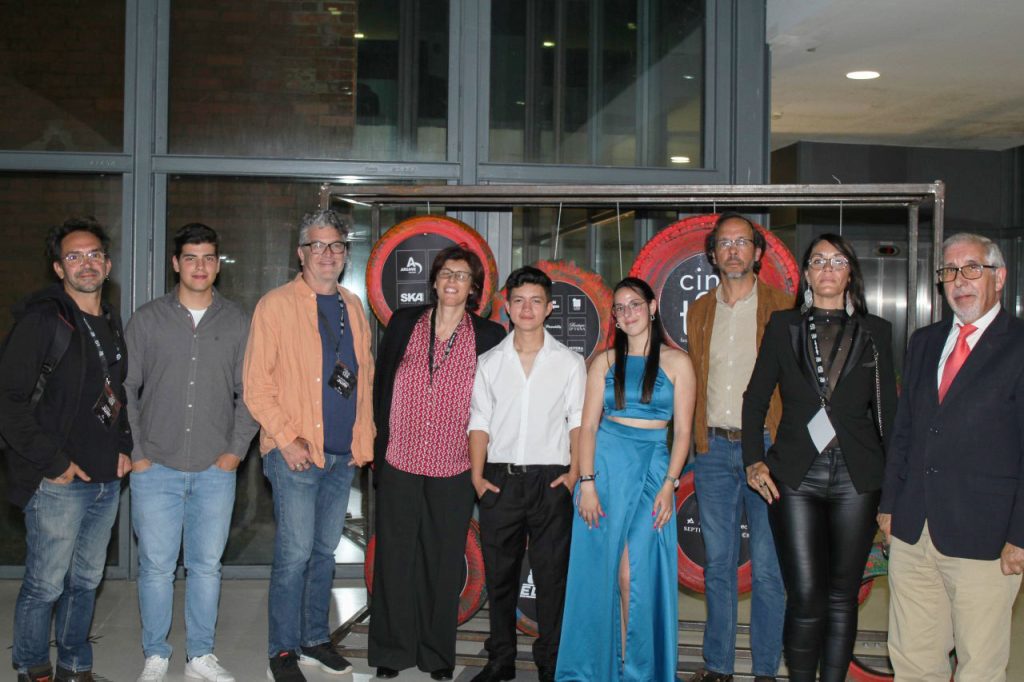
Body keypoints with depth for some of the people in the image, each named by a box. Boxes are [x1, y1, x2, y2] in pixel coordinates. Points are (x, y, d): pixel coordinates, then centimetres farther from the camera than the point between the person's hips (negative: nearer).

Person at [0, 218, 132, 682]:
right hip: (59, 482, -7)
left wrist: (123, 447, 12)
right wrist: (52, 461, -16)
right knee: (45, 584, 4)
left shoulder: (111, 323, 12)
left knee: (86, 581, 17)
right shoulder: (41, 321, -11)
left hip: (107, 479, 7)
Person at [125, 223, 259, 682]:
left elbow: (249, 393, 7)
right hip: (155, 469, -1)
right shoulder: (147, 319, 3)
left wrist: (236, 450, -1)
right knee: (156, 567, 5)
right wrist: (135, 453, -2)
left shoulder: (237, 322, 5)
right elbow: (125, 389, 4)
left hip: (215, 471, 1)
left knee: (207, 566, 8)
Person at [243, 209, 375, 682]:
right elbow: (255, 384, -8)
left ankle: (315, 640, 27)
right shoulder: (276, 305, -4)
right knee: (295, 553, -5)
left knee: (325, 550, 14)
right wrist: (287, 439, -14)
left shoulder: (353, 307, 12)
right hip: (295, 453, -5)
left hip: (343, 453, 5)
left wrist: (363, 439, 10)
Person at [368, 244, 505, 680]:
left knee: (445, 562, 9)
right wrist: (380, 443, 6)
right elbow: (381, 386, 7)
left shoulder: (489, 336, -1)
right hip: (398, 463, 1)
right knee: (395, 557, 8)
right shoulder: (404, 323, 3)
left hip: (454, 469, -1)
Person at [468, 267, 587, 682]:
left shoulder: (569, 362, 6)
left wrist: (574, 472, -10)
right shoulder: (489, 362, 9)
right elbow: (479, 422, 5)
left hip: (550, 479, -1)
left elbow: (578, 421, 2)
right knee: (499, 573, 8)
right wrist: (477, 475, -5)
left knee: (552, 574, 1)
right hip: (499, 479, 2)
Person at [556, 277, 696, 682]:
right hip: (605, 465, 1)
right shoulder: (605, 362, 7)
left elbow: (682, 431, 2)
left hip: (652, 470, -1)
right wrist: (587, 482, -8)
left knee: (638, 576, -3)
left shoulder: (676, 362, 4)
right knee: (599, 570, 2)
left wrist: (669, 484, -8)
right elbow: (588, 425, 2)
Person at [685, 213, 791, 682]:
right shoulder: (698, 311, 13)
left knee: (768, 567, 2)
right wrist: (698, 438, 9)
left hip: (764, 446, -4)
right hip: (713, 450, 4)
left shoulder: (782, 307, 1)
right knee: (717, 564, 10)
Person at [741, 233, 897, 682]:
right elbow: (755, 399, 9)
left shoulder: (875, 331, 8)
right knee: (805, 597, -4)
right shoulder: (783, 326, 7)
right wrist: (754, 461, -2)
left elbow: (887, 410, 9)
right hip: (796, 476, -1)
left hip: (856, 478, 1)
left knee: (842, 595, 8)